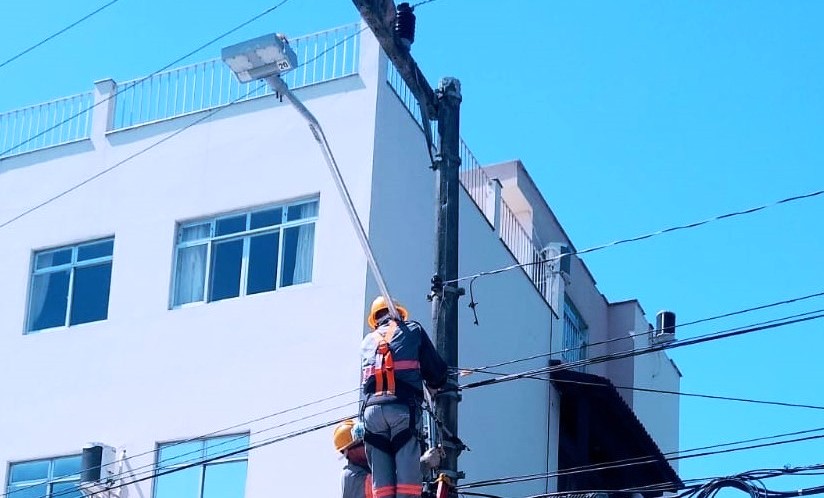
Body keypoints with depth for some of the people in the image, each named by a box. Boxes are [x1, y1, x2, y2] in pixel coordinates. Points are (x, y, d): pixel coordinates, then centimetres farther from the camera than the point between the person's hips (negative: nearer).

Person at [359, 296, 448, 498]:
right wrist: (434, 383, 37)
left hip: (371, 408, 3)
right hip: (403, 407, -3)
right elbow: (436, 370, 17)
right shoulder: (413, 330, 17)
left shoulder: (367, 342, 26)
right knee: (408, 479, -7)